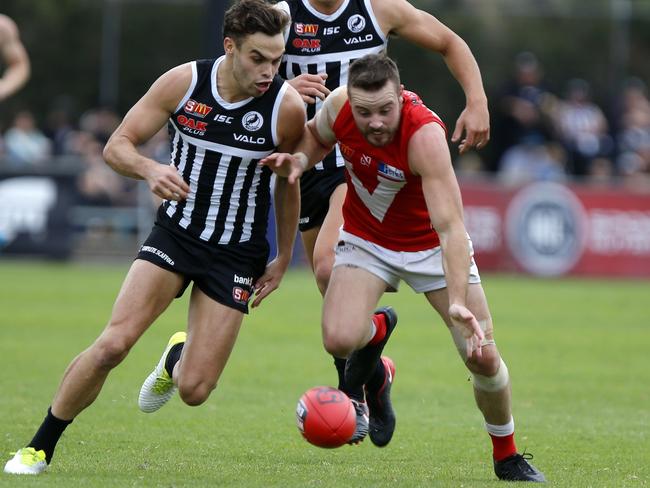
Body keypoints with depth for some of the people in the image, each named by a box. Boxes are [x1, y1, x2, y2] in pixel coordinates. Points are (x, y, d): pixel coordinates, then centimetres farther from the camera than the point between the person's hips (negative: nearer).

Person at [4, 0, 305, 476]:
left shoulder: (287, 106, -14)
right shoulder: (183, 82, -12)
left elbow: (288, 182, 4)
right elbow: (116, 145, -5)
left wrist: (283, 259, 10)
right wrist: (151, 169, -27)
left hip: (236, 255, 0)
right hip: (175, 234, 0)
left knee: (194, 390, -7)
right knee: (113, 344, -19)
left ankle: (177, 358, 33)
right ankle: (39, 448, -1)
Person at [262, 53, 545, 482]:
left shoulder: (425, 134, -35)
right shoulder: (338, 106, -22)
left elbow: (450, 227, -41)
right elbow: (317, 134, 6)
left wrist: (458, 302, -51)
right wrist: (299, 159, -17)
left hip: (432, 245, -2)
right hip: (366, 240, 2)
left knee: (484, 358, -8)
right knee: (339, 339, -25)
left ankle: (507, 457, 19)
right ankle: (374, 335, 14)